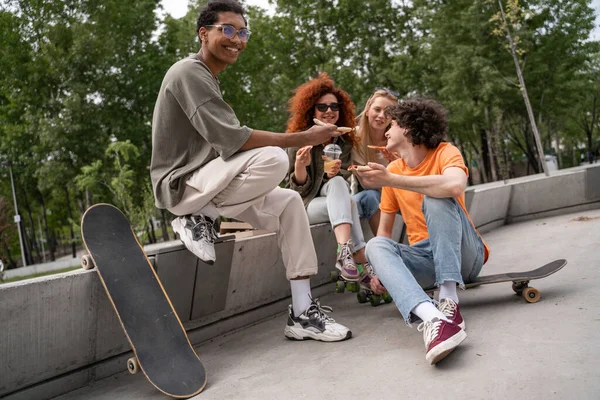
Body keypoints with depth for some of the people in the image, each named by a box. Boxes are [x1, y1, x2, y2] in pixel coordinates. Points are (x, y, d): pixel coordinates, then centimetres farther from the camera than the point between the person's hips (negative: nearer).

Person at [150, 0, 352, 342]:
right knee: (273, 159, -30)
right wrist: (304, 138, -21)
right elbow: (230, 139, -24)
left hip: (206, 182, 10)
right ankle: (200, 218, -9)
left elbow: (224, 144, 12)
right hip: (181, 183, -10)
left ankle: (302, 313, -3)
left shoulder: (208, 80, 18)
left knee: (290, 203, -1)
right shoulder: (189, 73, -12)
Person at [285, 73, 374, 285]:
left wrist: (334, 174, -26)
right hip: (306, 204, -3)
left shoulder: (345, 140, 1)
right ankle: (364, 264, -41)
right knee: (348, 202, -32)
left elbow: (343, 177, -1)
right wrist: (300, 165, -33)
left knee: (337, 182, -33)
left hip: (333, 197, 3)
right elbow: (298, 189, -10)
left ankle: (345, 253, -48)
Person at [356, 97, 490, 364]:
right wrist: (380, 268, -7)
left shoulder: (445, 153, -6)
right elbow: (384, 231, 10)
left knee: (436, 197, -27)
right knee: (375, 245, -24)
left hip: (465, 253, -4)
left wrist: (390, 180, -29)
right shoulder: (393, 170, 8)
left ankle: (449, 300, -36)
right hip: (425, 257, 4)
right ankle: (432, 317, -49)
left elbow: (455, 185, -31)